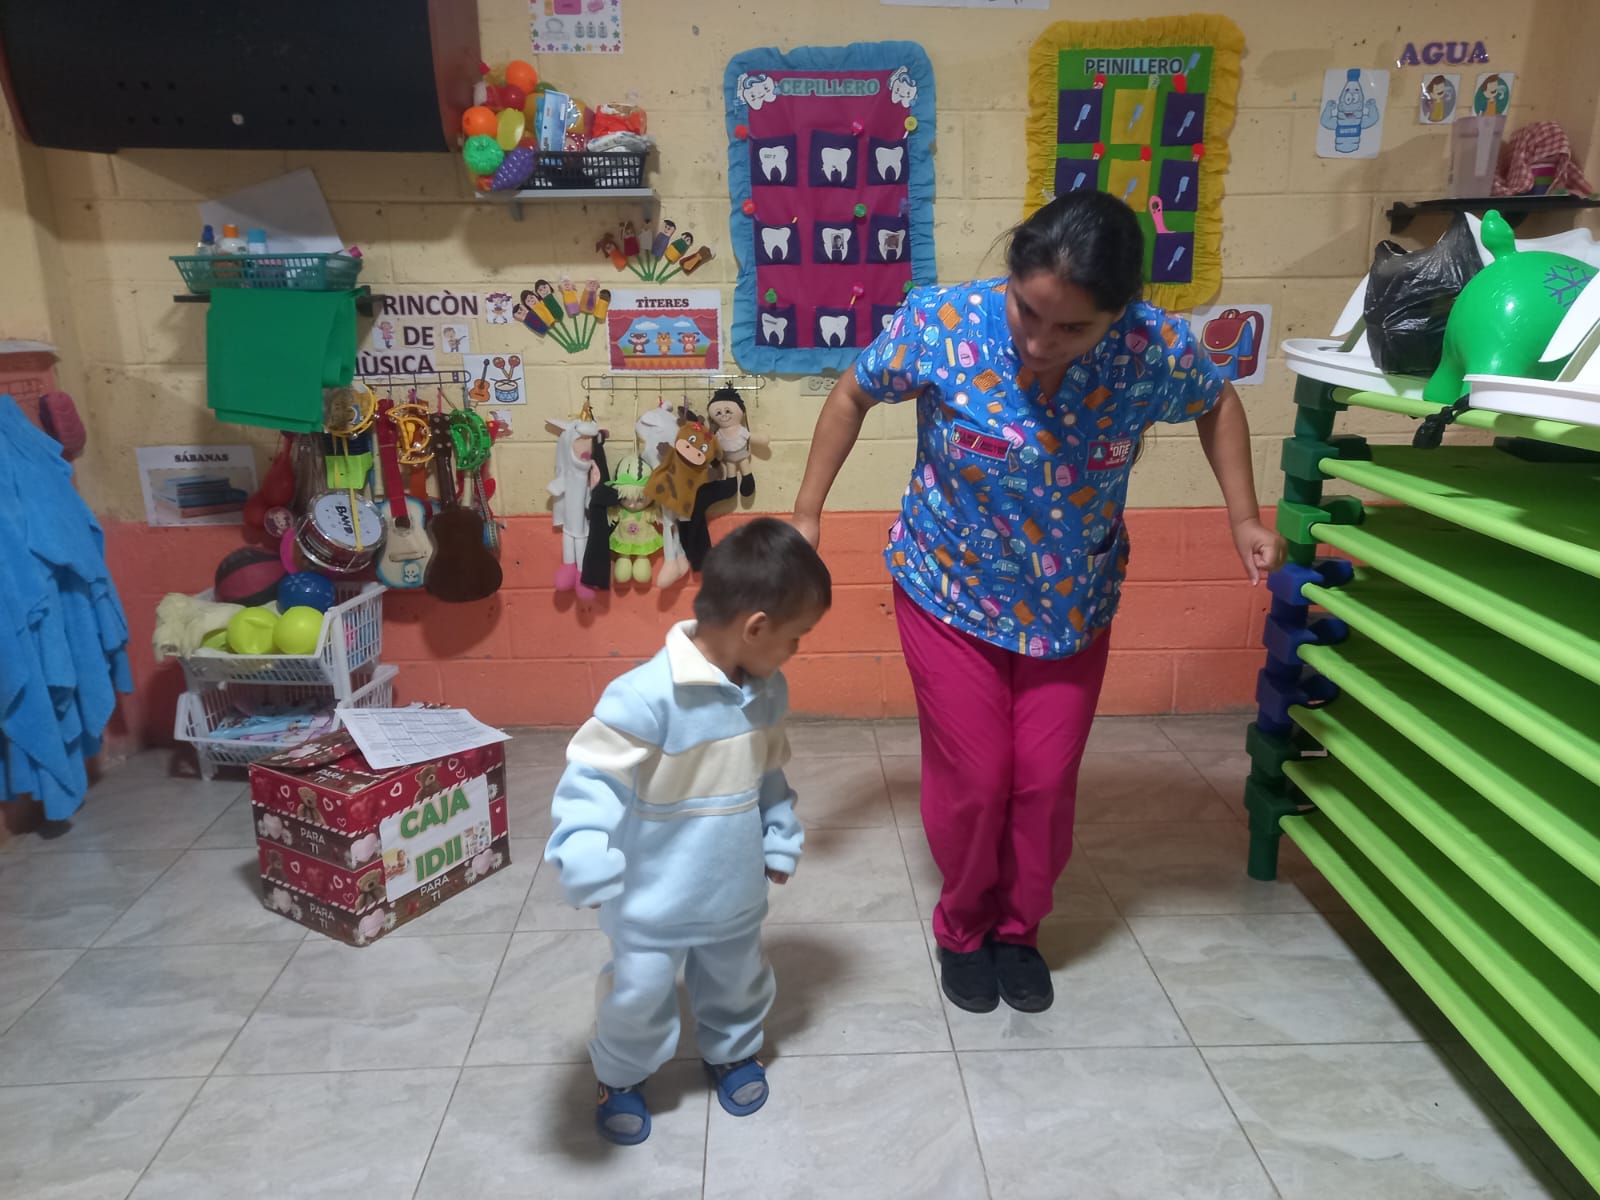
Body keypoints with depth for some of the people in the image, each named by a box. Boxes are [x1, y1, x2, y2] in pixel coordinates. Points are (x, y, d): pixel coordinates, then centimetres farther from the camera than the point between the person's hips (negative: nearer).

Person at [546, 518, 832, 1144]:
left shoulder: (767, 691, -6)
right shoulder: (646, 696, -31)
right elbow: (591, 778, -29)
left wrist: (780, 842, 9)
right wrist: (587, 862, -39)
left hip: (736, 894, 6)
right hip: (654, 901, -5)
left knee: (737, 984, 26)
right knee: (639, 997, 14)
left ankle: (732, 1053, 56)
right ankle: (620, 1078, 44)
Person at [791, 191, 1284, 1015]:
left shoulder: (1159, 351, -21)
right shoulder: (941, 324, -25)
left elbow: (1218, 402, 4)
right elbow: (854, 394, -6)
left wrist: (1243, 516, -4)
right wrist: (807, 513, -4)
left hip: (1073, 607, 2)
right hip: (950, 592, -1)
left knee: (1047, 781, 8)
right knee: (972, 779, 3)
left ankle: (1018, 929, 35)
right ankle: (963, 930, 32)